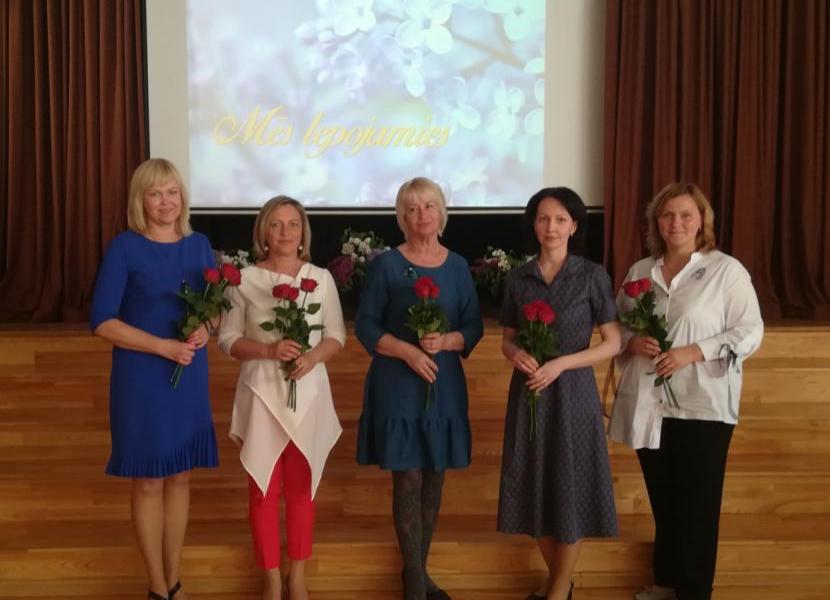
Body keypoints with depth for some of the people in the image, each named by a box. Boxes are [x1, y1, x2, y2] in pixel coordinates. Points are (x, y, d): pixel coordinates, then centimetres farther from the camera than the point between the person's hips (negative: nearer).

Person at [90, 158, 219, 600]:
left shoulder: (199, 245, 4)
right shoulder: (124, 247, -9)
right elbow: (101, 321, -12)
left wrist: (205, 330, -11)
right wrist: (164, 346, -19)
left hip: (190, 376, 4)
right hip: (140, 378, -4)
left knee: (180, 476, 11)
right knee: (148, 481, 4)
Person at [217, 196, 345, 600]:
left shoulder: (321, 278, 1)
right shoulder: (245, 280, -3)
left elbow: (337, 336, 4)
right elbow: (228, 339, -3)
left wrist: (313, 357, -16)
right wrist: (268, 349, -19)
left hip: (308, 395, 2)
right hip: (262, 394, -1)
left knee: (301, 488, 11)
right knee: (264, 490, 6)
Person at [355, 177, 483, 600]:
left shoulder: (457, 267, 6)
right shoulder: (386, 265, -3)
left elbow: (474, 327, 6)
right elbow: (365, 325, -5)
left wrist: (446, 341, -14)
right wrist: (407, 351, -18)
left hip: (444, 385, 4)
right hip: (397, 386, -3)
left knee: (434, 478, 9)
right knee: (408, 479, -2)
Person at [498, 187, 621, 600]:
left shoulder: (593, 276, -6)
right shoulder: (519, 278, 4)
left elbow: (613, 343, -6)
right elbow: (507, 338, 11)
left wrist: (560, 364, -17)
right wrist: (516, 354, -13)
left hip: (572, 392, -3)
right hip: (528, 391, 3)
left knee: (570, 486, 3)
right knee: (534, 484, 9)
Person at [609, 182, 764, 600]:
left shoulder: (727, 271, -6)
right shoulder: (639, 271, 8)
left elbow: (749, 332, -9)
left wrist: (691, 352, -19)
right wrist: (632, 342, -8)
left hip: (702, 407, -5)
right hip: (648, 404, 5)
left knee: (697, 503, 4)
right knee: (662, 499, 17)